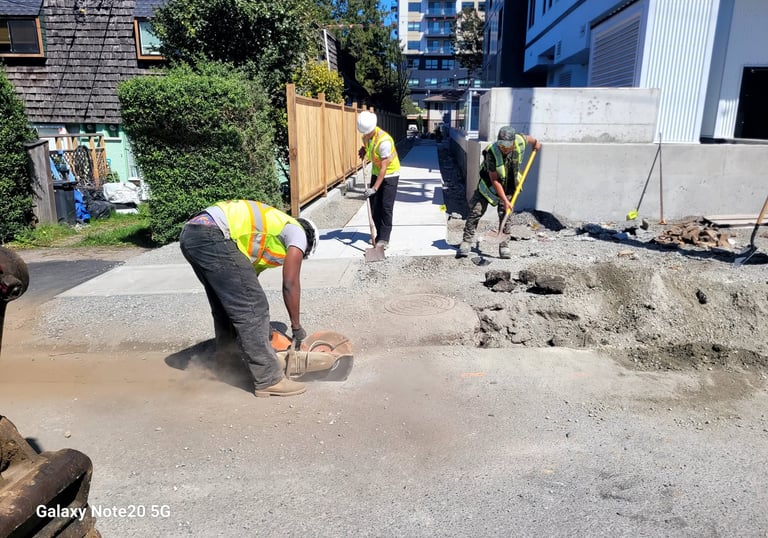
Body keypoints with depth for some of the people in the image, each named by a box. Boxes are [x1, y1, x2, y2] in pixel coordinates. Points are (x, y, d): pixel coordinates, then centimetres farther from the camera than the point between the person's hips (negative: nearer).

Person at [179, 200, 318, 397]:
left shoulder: (260, 240, 33)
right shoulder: (297, 232, 12)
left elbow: (245, 283, 32)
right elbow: (291, 284, 5)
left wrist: (263, 326, 34)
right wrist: (296, 327, 14)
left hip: (191, 233, 10)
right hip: (212, 236, -10)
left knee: (227, 306, 23)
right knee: (251, 309, -3)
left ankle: (227, 366, 36)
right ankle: (268, 380, 2)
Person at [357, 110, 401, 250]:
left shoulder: (384, 140, -30)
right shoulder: (366, 135, -6)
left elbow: (384, 168, -30)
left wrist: (374, 188, -32)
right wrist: (363, 149, -3)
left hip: (390, 174, -7)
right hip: (376, 172, 7)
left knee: (386, 207, -9)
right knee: (374, 206, 5)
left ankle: (384, 238, -3)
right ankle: (380, 235, 17)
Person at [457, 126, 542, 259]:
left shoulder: (520, 140, -21)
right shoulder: (491, 152, -31)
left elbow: (528, 138, 8)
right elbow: (494, 180, -27)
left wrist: (536, 143, 29)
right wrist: (504, 200, -27)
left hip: (508, 185, 3)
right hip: (489, 184, -3)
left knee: (505, 215, 1)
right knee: (476, 211, -9)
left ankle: (504, 246, 9)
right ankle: (466, 242, -2)